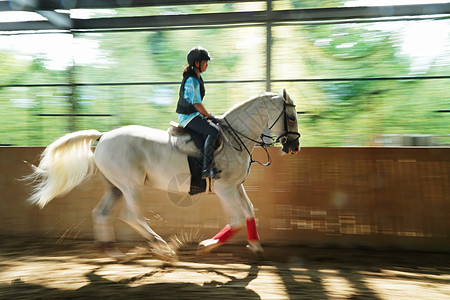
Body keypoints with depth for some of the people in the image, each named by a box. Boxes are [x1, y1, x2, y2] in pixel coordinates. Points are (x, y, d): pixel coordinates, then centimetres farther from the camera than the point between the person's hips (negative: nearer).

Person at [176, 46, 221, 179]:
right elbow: (197, 104, -19)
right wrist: (210, 116, -10)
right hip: (188, 117, -11)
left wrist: (207, 116, 17)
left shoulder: (196, 77, 14)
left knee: (220, 126, 15)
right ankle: (206, 167, -27)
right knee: (213, 130, -29)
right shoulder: (192, 80, -17)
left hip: (193, 115, 11)